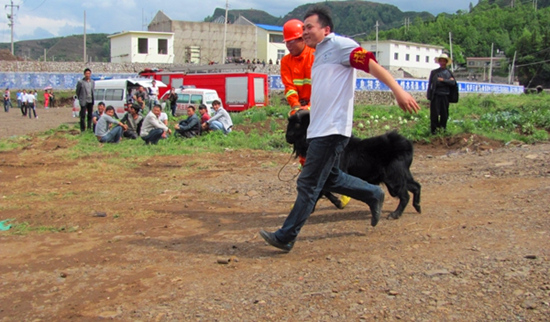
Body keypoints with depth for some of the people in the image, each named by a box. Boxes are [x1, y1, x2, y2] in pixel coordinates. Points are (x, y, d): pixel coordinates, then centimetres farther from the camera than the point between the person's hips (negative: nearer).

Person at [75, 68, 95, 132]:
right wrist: (80, 99, 3)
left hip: (90, 101, 5)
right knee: (83, 116, -4)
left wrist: (93, 100, 10)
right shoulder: (80, 82, -6)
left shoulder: (92, 82, 9)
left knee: (90, 115, 11)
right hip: (84, 101, -5)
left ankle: (89, 128, 21)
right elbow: (77, 92, 1)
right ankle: (82, 129, 0)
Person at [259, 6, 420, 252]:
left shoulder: (339, 44, -6)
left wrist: (398, 91, -25)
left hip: (331, 129, -10)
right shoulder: (319, 54, 21)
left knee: (308, 184, -6)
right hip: (319, 129, 10)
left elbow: (370, 64, -16)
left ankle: (286, 237, 1)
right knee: (330, 179, 18)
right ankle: (373, 196, 34)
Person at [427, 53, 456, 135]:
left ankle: (442, 128, 16)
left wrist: (443, 80, -9)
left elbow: (453, 83, 0)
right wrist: (429, 96, -3)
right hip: (436, 95, -1)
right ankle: (434, 129, 3)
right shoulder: (434, 72, 10)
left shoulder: (449, 72, 12)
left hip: (445, 96, 2)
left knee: (444, 113, 4)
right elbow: (430, 84, 5)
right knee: (434, 113, -3)